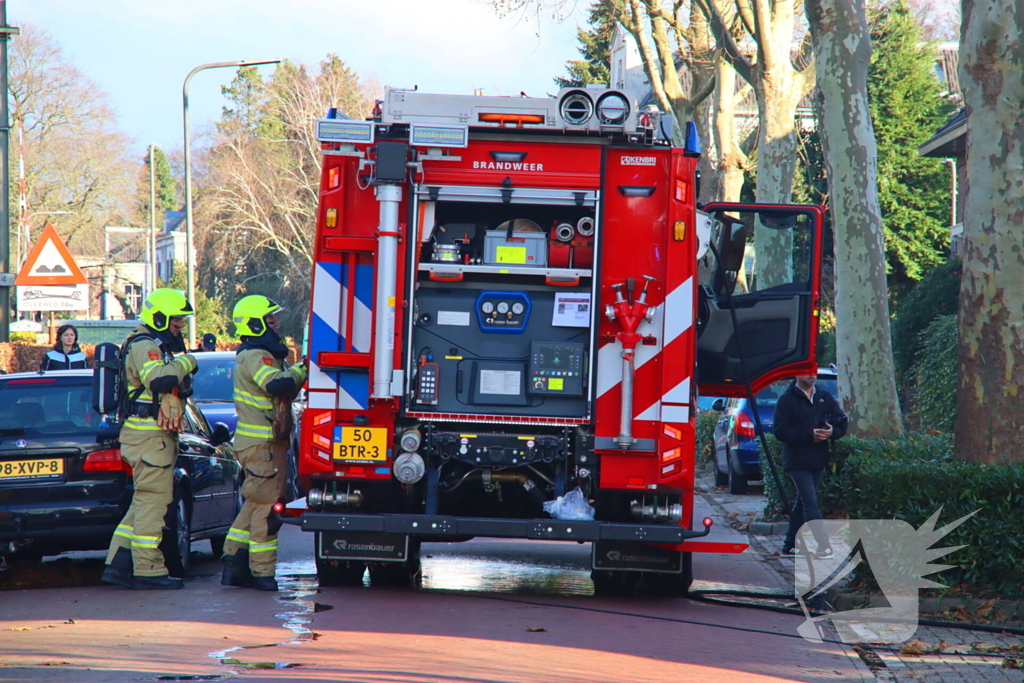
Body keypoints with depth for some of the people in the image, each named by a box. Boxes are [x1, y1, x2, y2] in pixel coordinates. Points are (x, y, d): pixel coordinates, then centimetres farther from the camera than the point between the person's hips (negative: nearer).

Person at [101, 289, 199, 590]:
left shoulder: (155, 347, 22)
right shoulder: (143, 346, -12)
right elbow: (159, 379, -31)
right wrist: (186, 362, -17)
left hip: (155, 435, 11)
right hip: (149, 436, -11)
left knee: (143, 502, 12)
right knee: (152, 500, -10)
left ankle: (118, 564, 13)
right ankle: (148, 571, -9)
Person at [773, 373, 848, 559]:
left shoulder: (825, 397, 11)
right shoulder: (787, 400, -6)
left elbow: (842, 423, 9)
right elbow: (780, 431, -12)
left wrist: (831, 432, -14)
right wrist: (809, 435, -20)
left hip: (818, 460, 6)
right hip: (797, 461, -6)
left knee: (803, 502, 13)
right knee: (810, 502, -13)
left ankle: (790, 545, 22)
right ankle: (822, 545, -19)